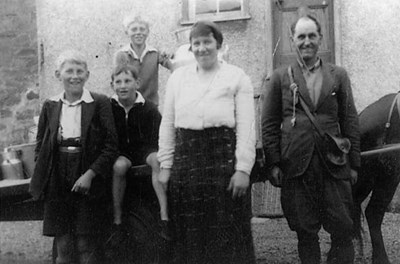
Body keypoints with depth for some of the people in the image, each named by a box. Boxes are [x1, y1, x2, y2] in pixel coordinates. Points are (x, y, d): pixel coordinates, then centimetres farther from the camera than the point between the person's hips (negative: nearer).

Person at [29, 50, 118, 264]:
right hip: (57, 181, 3)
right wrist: (42, 178, -1)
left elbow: (110, 146, -5)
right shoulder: (50, 106, 8)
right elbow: (40, 146, 13)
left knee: (85, 246, 2)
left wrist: (90, 174, -14)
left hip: (87, 180, -2)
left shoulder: (99, 104, -2)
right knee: (63, 246, 6)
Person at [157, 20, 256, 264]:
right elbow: (167, 124, 13)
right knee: (188, 232, 7)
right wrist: (165, 166, 7)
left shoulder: (237, 77, 2)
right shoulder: (178, 77, 12)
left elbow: (246, 127, -3)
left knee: (226, 233, 0)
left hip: (223, 156, -3)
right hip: (185, 157, 3)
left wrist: (243, 169, -11)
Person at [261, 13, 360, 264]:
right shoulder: (280, 77, 7)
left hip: (334, 165, 1)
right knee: (305, 232, 6)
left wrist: (354, 163, 5)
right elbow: (269, 123, 6)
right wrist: (273, 163, -2)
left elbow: (350, 121, 9)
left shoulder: (338, 75, 10)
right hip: (296, 165, 0)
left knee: (343, 230, 0)